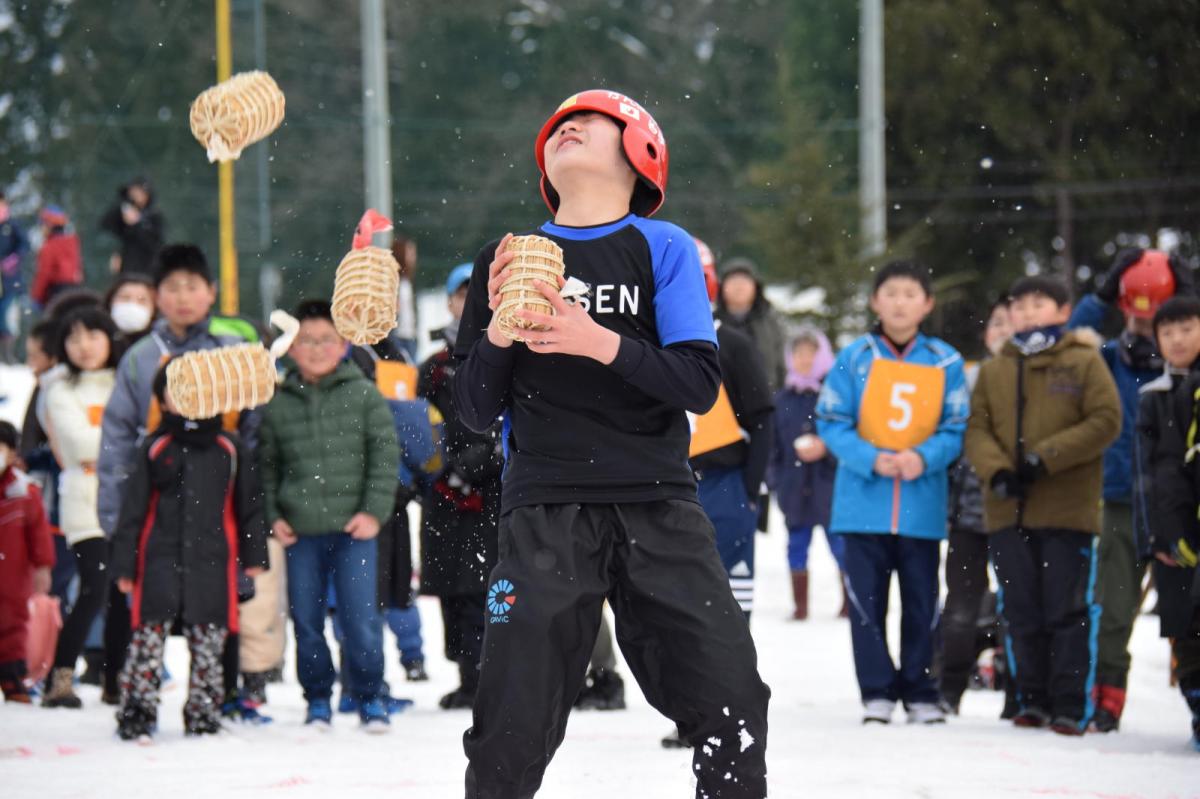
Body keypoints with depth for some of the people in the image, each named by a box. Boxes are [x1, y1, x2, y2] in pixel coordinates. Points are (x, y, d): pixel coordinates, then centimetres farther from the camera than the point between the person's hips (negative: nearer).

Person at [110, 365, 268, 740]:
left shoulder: (229, 449, 10)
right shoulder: (154, 448, 7)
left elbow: (249, 504, 13)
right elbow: (133, 509, 7)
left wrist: (254, 555, 8)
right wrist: (124, 563, 2)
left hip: (212, 559, 1)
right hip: (160, 558, -1)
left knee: (208, 643, 5)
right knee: (148, 637, -8)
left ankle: (203, 716, 15)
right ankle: (135, 714, -5)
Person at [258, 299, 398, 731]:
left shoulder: (363, 395, 3)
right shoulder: (277, 404, 8)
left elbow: (385, 454, 1)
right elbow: (266, 464, 13)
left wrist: (374, 511, -6)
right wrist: (272, 517, 3)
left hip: (353, 529, -2)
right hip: (299, 532, 2)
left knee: (360, 617, -6)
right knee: (306, 620, 6)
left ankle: (369, 696, 8)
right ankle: (317, 699, 20)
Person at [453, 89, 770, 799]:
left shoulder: (663, 247, 8)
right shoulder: (509, 261, 13)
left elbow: (700, 384, -3)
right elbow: (476, 413, 11)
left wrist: (601, 342, -17)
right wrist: (496, 332, -7)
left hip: (660, 507, 0)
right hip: (545, 510, 0)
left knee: (732, 706, -5)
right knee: (515, 728, -6)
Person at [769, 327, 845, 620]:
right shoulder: (783, 398, 10)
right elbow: (773, 444, 14)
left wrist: (826, 448, -17)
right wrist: (775, 480, 9)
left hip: (831, 485, -4)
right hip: (794, 486, 4)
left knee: (841, 546, -1)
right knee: (797, 545, 7)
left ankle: (849, 602, 10)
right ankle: (800, 604, 15)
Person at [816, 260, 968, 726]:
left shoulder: (946, 362, 3)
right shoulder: (855, 358, 0)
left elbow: (957, 428, 4)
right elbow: (831, 422, -1)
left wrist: (924, 457, -15)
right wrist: (871, 459, -15)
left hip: (923, 507, 1)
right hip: (863, 504, -1)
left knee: (921, 603, 6)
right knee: (866, 601, 2)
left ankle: (920, 694, 15)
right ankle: (877, 693, 9)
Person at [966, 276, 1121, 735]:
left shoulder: (1084, 363, 3)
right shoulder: (994, 371, 14)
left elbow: (1105, 422, -6)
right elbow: (977, 428, 8)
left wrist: (1045, 458, -14)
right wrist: (996, 470, -13)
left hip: (1068, 510, -4)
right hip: (1008, 510, 4)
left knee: (1067, 610, -5)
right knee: (1022, 612, 7)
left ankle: (1071, 706, -2)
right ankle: (1034, 700, 16)